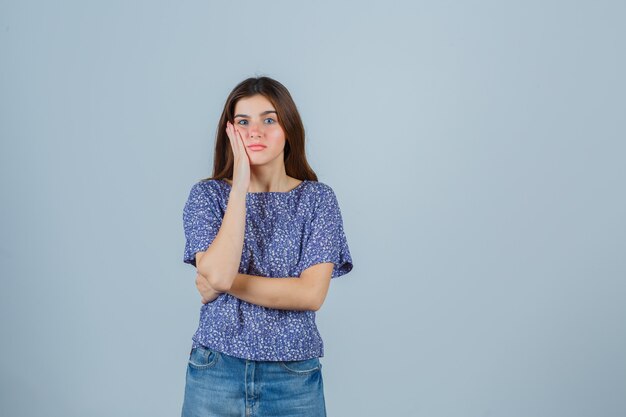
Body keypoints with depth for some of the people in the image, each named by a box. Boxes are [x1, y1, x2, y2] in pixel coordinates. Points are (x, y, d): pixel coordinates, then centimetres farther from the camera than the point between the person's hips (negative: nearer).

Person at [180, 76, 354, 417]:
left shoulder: (317, 198, -3)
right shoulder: (206, 195, -2)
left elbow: (311, 294, -13)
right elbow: (217, 273, -18)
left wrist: (224, 282, -12)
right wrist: (240, 188, -18)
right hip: (216, 371, 0)